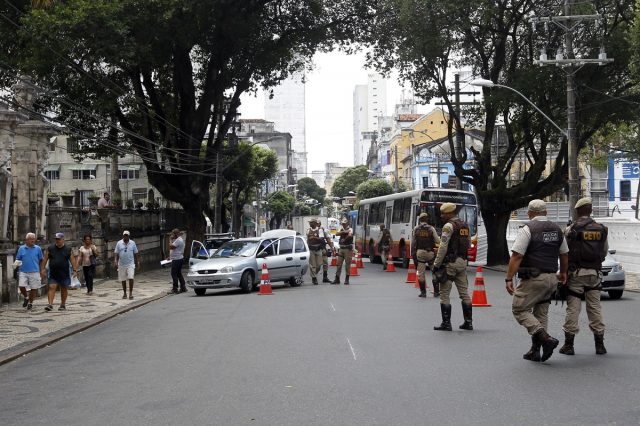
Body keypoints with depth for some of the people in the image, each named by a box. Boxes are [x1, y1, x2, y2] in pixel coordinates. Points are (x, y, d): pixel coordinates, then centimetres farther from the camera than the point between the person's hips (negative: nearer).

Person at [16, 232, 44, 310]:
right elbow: (18, 259, 11)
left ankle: (30, 303, 20)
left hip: (34, 272, 0)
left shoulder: (38, 248, 4)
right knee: (21, 286, -9)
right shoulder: (21, 248, 5)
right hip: (23, 271, 0)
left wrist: (41, 270, 7)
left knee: (34, 288, 2)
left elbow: (41, 260, 10)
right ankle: (26, 297, 21)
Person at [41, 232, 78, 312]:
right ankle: (50, 304, -14)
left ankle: (63, 305, 21)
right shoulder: (50, 248, 3)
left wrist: (75, 270, -7)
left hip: (64, 274, 0)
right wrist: (42, 270, -3)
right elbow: (45, 259, 3)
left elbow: (73, 260, 1)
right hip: (53, 274, 0)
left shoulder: (68, 249, 2)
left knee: (64, 289, 8)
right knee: (51, 288, -10)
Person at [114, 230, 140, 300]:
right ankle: (124, 293, 18)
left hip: (130, 264, -1)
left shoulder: (132, 243, 4)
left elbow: (136, 253, 9)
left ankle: (131, 293, -6)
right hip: (121, 264, 1)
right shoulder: (119, 243, 3)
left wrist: (138, 262, 6)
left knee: (131, 278, -12)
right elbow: (116, 253, 2)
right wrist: (116, 262, -8)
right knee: (123, 280, 7)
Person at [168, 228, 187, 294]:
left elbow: (171, 247, -24)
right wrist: (170, 256, 24)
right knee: (179, 274, 14)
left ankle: (175, 289, -6)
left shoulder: (178, 240, -17)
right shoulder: (180, 240, 18)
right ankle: (183, 288, 15)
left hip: (176, 260, -11)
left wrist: (170, 240, -10)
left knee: (174, 274, -7)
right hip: (179, 259, 11)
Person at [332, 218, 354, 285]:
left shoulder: (350, 229, -3)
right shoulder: (341, 229, 14)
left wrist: (344, 239, -12)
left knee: (347, 264, -3)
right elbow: (337, 234, -6)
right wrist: (344, 232, -17)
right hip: (341, 249, 6)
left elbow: (350, 235, -25)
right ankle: (337, 279, 12)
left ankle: (347, 279, 3)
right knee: (338, 264, 6)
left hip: (348, 249, -6)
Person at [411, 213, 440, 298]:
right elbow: (437, 241, -4)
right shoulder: (431, 228, -4)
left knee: (421, 273, 5)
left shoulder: (416, 229, 1)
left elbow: (413, 243, 1)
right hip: (430, 252, -1)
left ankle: (423, 292, 4)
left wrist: (413, 254, 8)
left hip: (420, 253, 1)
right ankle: (436, 291, 13)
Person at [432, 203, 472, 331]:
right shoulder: (465, 225, 14)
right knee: (464, 293, 11)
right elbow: (467, 245, 16)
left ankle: (446, 324, -3)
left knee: (444, 294, -2)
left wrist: (436, 264, -11)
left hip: (450, 263, -8)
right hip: (463, 262, 8)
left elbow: (443, 248, -16)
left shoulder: (449, 226, -12)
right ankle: (468, 322, 13)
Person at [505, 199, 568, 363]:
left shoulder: (528, 229, -10)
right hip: (552, 278, 7)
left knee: (520, 309, 0)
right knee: (541, 313, 14)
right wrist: (563, 272, 38)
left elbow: (516, 256, -16)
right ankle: (535, 351, 14)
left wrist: (509, 279, -15)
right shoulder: (557, 229, 11)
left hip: (533, 278, -7)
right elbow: (564, 254, 22)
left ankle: (546, 339, -15)